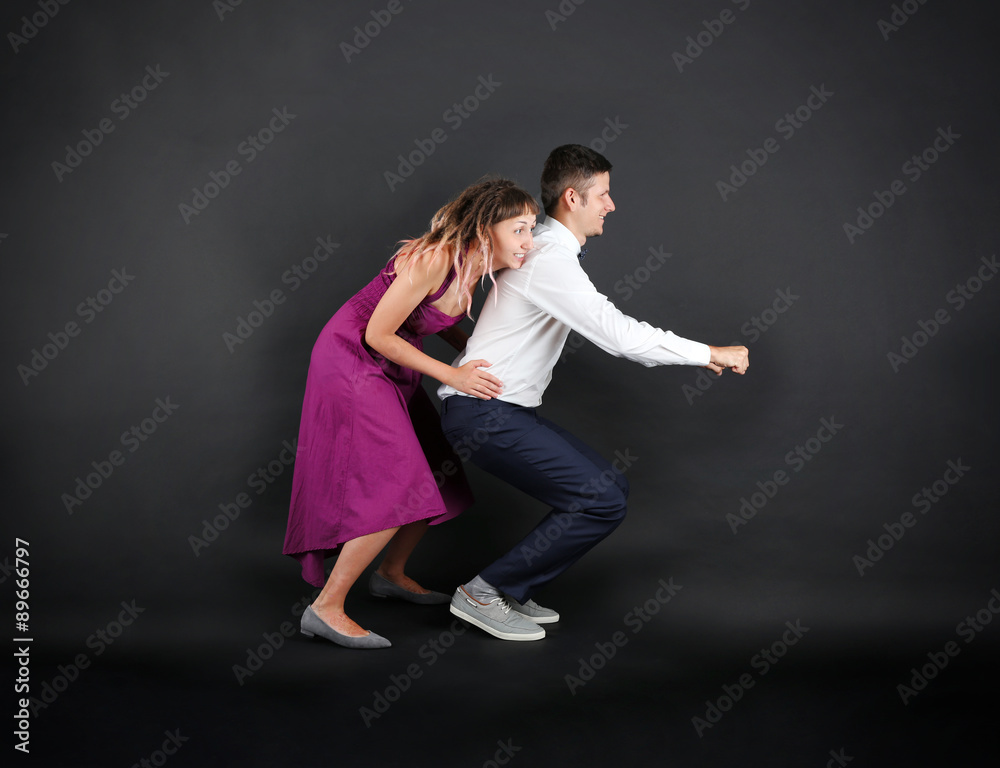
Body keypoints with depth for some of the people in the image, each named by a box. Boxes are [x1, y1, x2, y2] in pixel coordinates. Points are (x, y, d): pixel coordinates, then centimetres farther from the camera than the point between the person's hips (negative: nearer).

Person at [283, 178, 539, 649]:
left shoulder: (477, 265, -1)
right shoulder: (434, 260, -27)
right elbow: (378, 335, -23)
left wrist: (479, 362, 4)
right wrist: (451, 375, -22)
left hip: (391, 369, 9)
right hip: (351, 360, -9)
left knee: (435, 481, 10)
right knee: (395, 491, -16)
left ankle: (391, 574, 32)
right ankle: (326, 609, -6)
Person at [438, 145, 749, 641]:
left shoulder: (550, 251, 15)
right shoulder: (549, 259, -18)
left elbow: (609, 326, 23)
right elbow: (619, 336, -23)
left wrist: (696, 353, 16)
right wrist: (711, 353, -13)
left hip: (503, 409, 10)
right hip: (483, 411, -10)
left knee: (610, 485, 9)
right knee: (602, 501, -14)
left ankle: (510, 592, 14)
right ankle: (486, 591, -4)